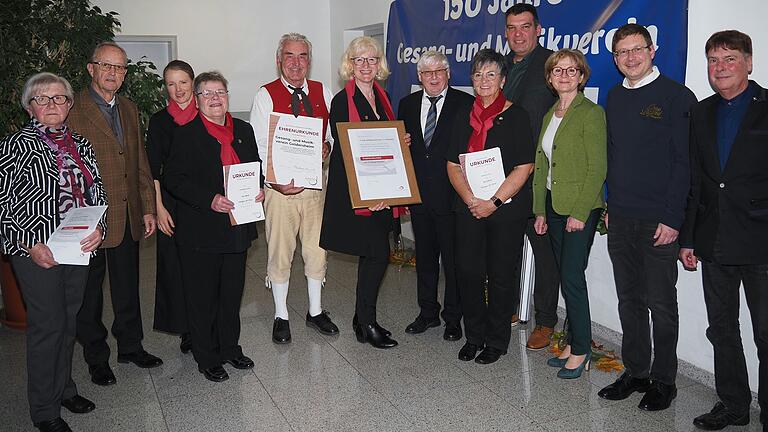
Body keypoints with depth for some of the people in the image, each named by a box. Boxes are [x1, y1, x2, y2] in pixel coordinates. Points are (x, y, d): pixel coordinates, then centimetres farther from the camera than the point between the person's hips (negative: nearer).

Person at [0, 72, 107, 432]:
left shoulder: (80, 144, 10)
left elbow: (97, 191, 12)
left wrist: (98, 228, -5)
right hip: (38, 252, -5)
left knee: (69, 320, 16)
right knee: (47, 325, 0)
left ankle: (63, 388, 34)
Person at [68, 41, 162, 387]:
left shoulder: (129, 109, 12)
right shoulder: (72, 109, -10)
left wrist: (148, 208, 9)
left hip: (128, 217, 6)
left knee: (127, 287, 17)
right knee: (89, 292, 10)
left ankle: (130, 346, 33)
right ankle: (96, 357, 25)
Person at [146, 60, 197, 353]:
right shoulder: (159, 121, 4)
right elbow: (154, 169, 2)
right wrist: (159, 208, -5)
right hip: (173, 202, 0)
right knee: (175, 264, 2)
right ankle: (186, 330, 15)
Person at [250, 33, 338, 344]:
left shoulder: (323, 93, 8)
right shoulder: (266, 96, -2)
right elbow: (258, 146, -6)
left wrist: (327, 146, -9)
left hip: (316, 184, 3)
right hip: (280, 186, -3)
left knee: (316, 249, 11)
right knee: (279, 252, 5)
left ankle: (316, 311, 29)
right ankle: (281, 316, 22)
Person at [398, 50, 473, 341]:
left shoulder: (465, 104, -3)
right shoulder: (408, 104, 10)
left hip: (451, 194, -4)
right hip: (418, 194, 4)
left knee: (453, 258, 4)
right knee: (424, 256, 14)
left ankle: (453, 317, 18)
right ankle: (428, 313, 28)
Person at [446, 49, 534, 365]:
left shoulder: (516, 116, -3)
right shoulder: (464, 117, 10)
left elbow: (524, 168, -9)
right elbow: (453, 165, 6)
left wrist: (494, 202, -15)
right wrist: (471, 199, -9)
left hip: (507, 210, -3)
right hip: (468, 208, 4)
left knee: (500, 276, 3)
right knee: (468, 272, 3)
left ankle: (497, 341, 20)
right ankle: (474, 336, 21)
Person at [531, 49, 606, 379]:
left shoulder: (591, 113, -9)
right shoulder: (550, 114, 14)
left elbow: (597, 168, -14)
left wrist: (580, 212, -18)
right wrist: (540, 210, 11)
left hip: (580, 207, -7)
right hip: (554, 204, 7)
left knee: (572, 276, -6)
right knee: (565, 275, 11)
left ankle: (581, 348, 8)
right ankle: (574, 343, 22)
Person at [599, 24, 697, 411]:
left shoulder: (676, 96, -6)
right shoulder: (615, 98, 12)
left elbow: (685, 162, -10)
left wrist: (673, 218, -14)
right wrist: (609, 205, 11)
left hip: (659, 220, -5)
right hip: (620, 219, 5)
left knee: (661, 303, 4)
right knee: (630, 299, 12)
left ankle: (663, 381, 18)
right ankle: (635, 372, 25)